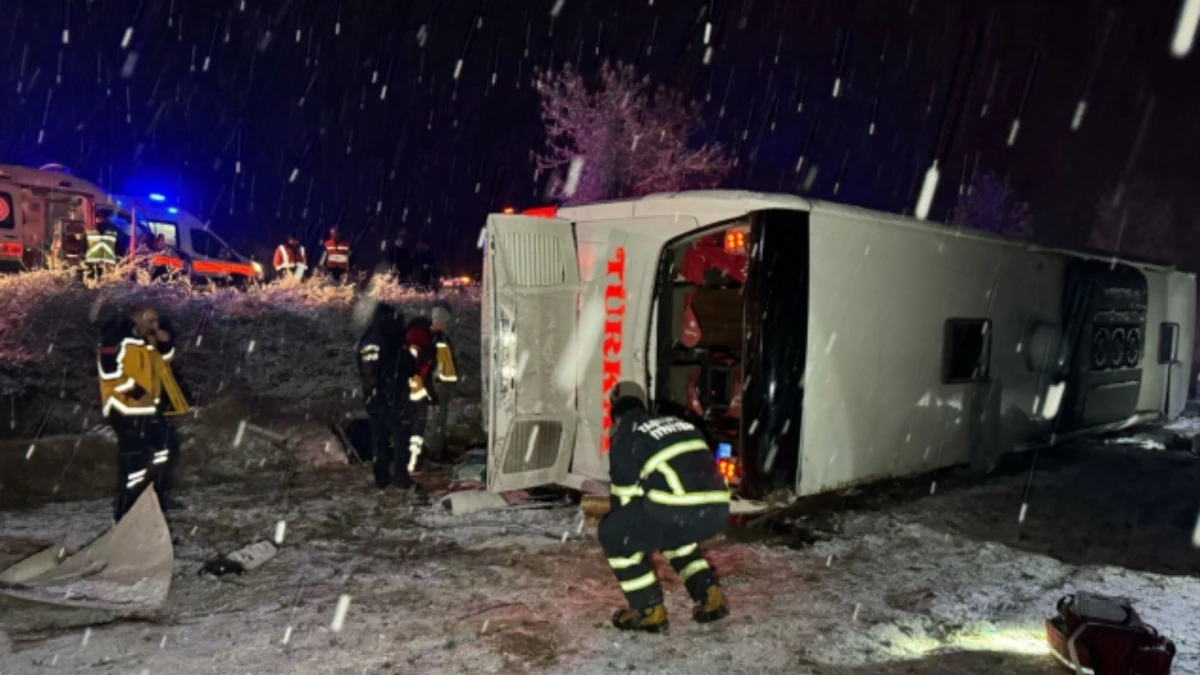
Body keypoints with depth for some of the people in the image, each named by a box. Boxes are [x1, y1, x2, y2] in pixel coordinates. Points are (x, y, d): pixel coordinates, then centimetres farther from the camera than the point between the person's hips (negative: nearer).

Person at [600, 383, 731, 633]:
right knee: (671, 531, 38)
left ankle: (649, 610, 16)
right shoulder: (678, 423, 31)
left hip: (682, 511, -7)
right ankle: (709, 596, 29)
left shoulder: (625, 439, 12)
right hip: (717, 509, 7)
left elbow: (625, 497, 15)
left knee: (613, 534, 14)